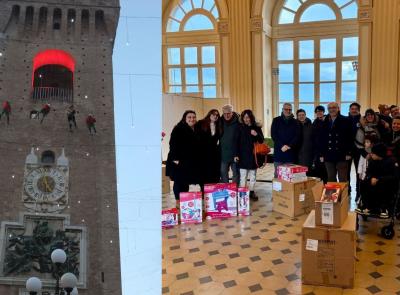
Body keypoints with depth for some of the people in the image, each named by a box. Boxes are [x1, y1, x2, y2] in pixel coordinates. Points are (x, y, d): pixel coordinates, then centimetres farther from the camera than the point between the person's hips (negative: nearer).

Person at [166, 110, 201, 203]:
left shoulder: (196, 130, 12)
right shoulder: (179, 129, -8)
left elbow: (197, 146, 17)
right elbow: (173, 144, -14)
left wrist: (197, 161, 13)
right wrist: (175, 159, -20)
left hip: (191, 163, 7)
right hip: (179, 162, -7)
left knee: (186, 182, 11)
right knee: (179, 182, 0)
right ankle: (178, 202, 9)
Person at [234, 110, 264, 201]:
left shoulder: (257, 128, 4)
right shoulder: (240, 128, 0)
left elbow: (261, 141, 4)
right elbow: (237, 142, -2)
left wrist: (256, 135, -16)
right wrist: (236, 155, -8)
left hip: (253, 155, 2)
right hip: (243, 155, -2)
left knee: (253, 176, 10)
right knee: (243, 176, 0)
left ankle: (252, 192, 20)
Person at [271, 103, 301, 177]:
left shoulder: (295, 122, 10)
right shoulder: (276, 121, 7)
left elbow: (298, 136, 2)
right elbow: (273, 135, -2)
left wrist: (289, 146, -14)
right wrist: (281, 146, -14)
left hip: (291, 153, 1)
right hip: (278, 151, -1)